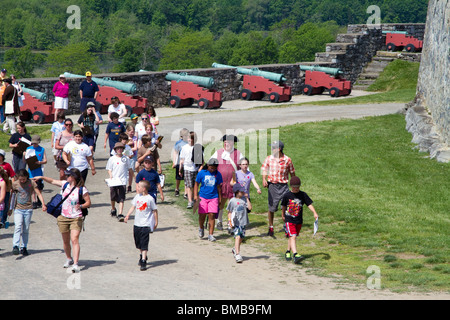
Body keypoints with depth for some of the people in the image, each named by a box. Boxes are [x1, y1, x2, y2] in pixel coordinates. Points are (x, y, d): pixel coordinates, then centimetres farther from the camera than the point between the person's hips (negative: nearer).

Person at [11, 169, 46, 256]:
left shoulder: (31, 183, -2)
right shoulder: (15, 184, 0)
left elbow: (38, 194, -3)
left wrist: (43, 204, -15)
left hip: (28, 209, 1)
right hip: (18, 209, -1)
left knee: (26, 229, 4)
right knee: (18, 227, -17)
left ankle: (23, 248, 14)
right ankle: (15, 246, -24)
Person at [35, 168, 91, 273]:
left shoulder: (82, 189, -10)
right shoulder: (65, 184, 5)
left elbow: (88, 202, -6)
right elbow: (52, 181, 18)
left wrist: (81, 206, -23)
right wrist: (41, 177, 11)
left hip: (76, 218, -5)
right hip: (63, 217, 5)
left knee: (74, 240, -17)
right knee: (66, 241, 14)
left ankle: (75, 264, -22)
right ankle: (69, 259, 36)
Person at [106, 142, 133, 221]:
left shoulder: (126, 158, 4)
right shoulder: (112, 159, 2)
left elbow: (129, 169, 16)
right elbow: (109, 169, 4)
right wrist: (110, 175, -12)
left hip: (122, 181, -1)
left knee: (121, 198, -10)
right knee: (113, 197, 14)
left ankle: (120, 214, -15)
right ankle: (113, 210, 41)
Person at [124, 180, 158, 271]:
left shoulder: (150, 199, -12)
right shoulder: (137, 197, 5)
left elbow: (155, 210, -5)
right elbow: (133, 207, 12)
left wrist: (156, 222, -1)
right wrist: (128, 215, 0)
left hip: (146, 225, -6)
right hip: (137, 224, 6)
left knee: (144, 244, -9)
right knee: (138, 243, 17)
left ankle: (143, 261, -9)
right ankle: (143, 255, 38)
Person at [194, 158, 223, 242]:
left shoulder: (217, 174, 3)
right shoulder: (202, 173, -2)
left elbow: (218, 187, 12)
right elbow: (196, 184, 5)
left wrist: (220, 198, 14)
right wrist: (195, 195, -3)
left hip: (213, 198, 1)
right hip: (203, 197, -1)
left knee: (212, 215, -6)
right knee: (202, 215, 1)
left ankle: (210, 235, 0)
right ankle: (201, 228, 32)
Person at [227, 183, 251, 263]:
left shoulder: (244, 199, 6)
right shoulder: (232, 201, -3)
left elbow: (249, 208, -5)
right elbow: (229, 212, 4)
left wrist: (247, 198, -3)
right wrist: (230, 221, -6)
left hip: (243, 222, 5)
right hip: (235, 222, -5)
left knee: (241, 237, 13)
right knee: (237, 236, -17)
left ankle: (235, 249, 38)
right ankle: (237, 254, -23)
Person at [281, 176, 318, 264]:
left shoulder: (303, 195, -1)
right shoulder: (287, 195, -4)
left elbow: (309, 204, -4)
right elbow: (283, 206, 10)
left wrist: (314, 213, -17)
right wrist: (283, 216, 21)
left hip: (299, 221, 3)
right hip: (289, 220, -3)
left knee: (293, 237, 14)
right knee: (292, 237, -15)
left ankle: (288, 252, 33)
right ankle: (295, 255, -26)